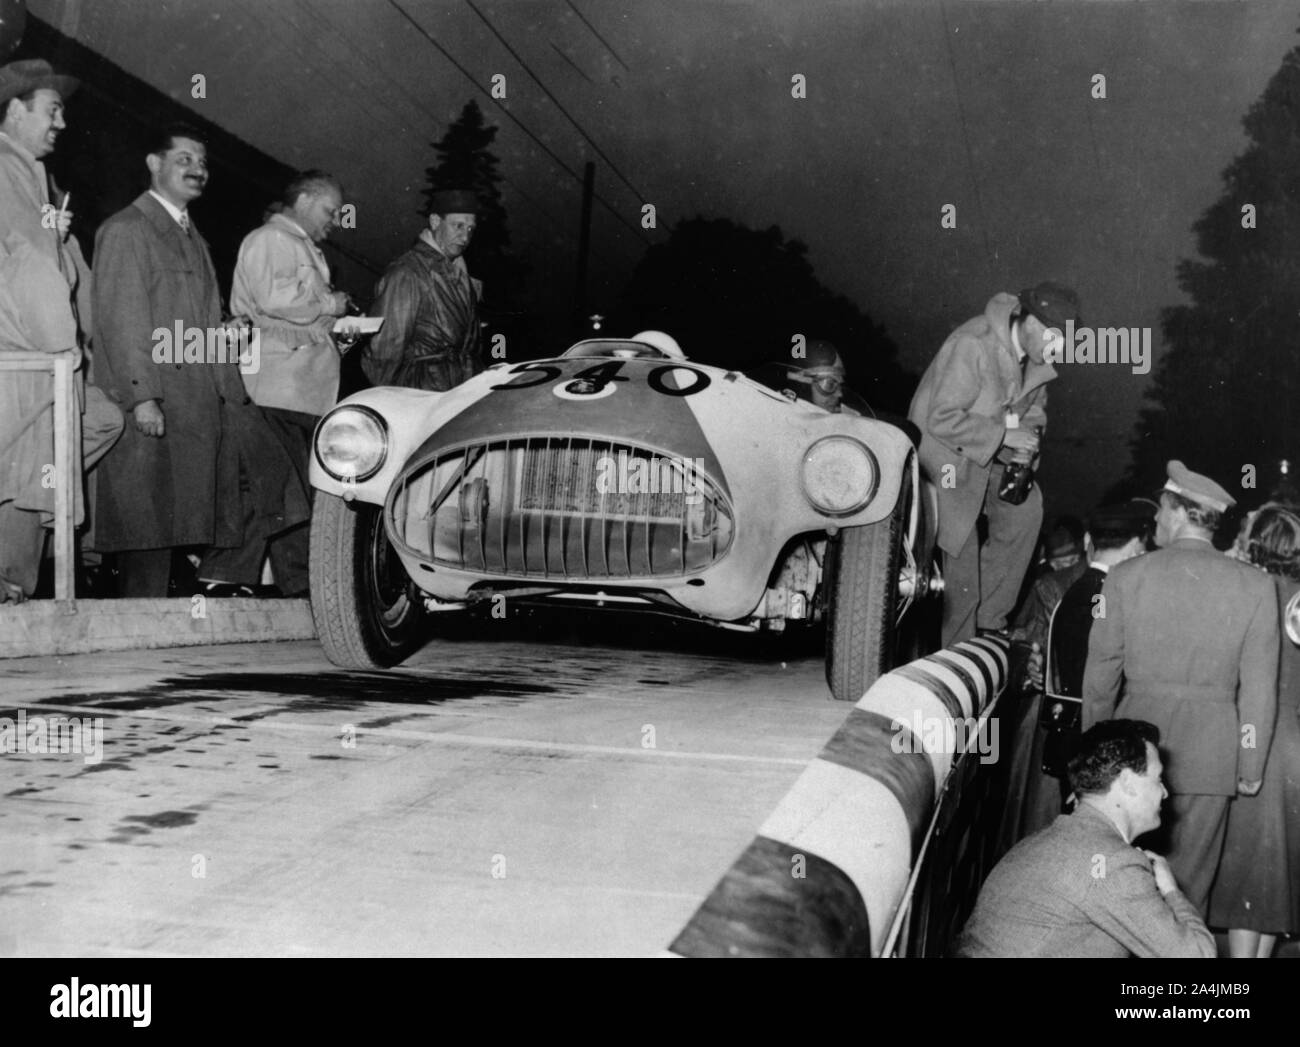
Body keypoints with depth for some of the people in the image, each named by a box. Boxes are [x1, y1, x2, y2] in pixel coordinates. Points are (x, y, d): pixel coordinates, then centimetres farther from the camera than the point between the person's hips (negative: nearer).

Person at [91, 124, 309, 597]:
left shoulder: (193, 237, 25)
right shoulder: (124, 229, -3)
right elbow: (118, 319, -12)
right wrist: (141, 395, -19)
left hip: (210, 397, 8)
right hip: (157, 404, -8)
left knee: (264, 472, 2)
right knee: (155, 519, -6)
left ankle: (223, 581, 9)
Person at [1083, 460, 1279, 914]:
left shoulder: (1126, 576, -4)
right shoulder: (1255, 587, -3)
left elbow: (1101, 673, 1)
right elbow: (1258, 690, -1)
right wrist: (1251, 768, 7)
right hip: (1210, 756, 0)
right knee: (1186, 885, 8)